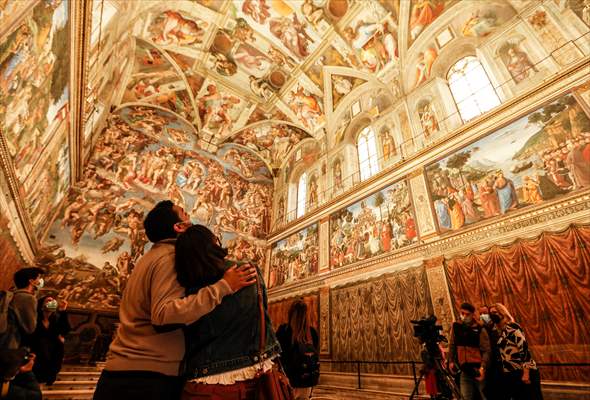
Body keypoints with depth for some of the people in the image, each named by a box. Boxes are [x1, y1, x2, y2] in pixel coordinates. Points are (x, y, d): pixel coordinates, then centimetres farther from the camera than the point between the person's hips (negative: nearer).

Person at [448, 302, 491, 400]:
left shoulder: (479, 330, -8)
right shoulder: (455, 327, 2)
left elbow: (486, 350, -12)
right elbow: (452, 345, 9)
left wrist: (483, 367, -22)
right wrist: (451, 361, 6)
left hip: (478, 370, -3)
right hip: (464, 370, 3)